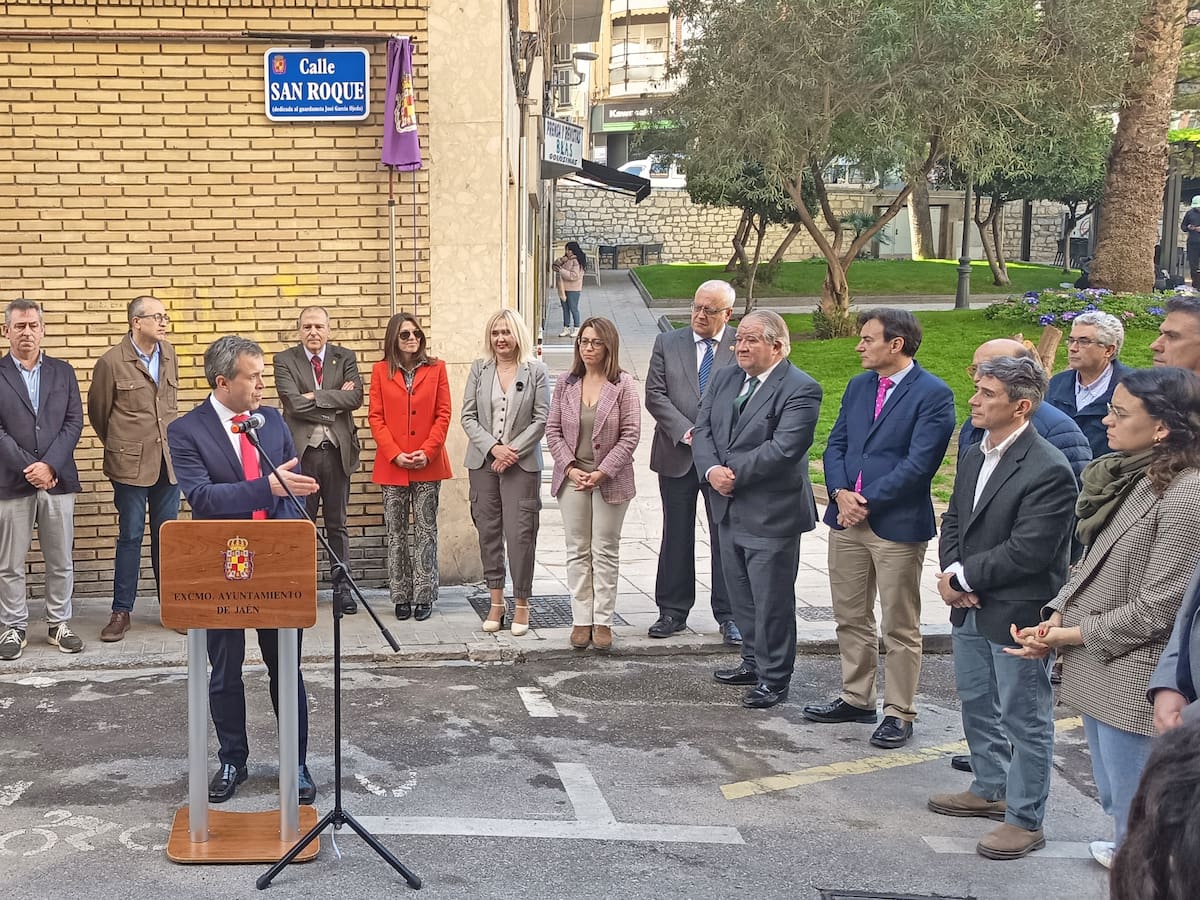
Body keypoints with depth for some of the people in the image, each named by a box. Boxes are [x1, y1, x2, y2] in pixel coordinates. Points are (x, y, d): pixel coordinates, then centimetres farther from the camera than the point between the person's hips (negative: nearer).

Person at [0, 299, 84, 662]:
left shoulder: (63, 372, 9)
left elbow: (74, 423, 2)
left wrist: (49, 465, -11)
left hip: (58, 479, 2)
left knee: (61, 561, 8)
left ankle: (59, 624, 19)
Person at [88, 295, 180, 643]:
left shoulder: (169, 355, 7)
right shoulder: (111, 362, -8)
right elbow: (98, 412, 4)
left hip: (168, 461, 4)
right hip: (131, 464, -4)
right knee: (130, 536, 1)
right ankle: (121, 612, 10)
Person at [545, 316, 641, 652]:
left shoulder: (623, 386, -5)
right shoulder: (565, 385, 5)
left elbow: (631, 434, -8)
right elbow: (553, 431, 4)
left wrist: (603, 472, -14)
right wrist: (570, 468, -8)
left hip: (610, 480, -3)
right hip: (572, 478, 3)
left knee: (605, 551, 5)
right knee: (577, 551, 6)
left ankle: (603, 621, 11)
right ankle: (581, 620, 13)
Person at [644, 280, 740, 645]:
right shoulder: (667, 343, 5)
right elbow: (655, 395, 0)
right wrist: (687, 433, -12)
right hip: (677, 455, 2)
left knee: (727, 537, 4)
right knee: (676, 535, 9)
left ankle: (729, 615, 13)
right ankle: (673, 611, 19)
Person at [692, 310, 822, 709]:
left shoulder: (800, 389, -14)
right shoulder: (725, 379, 9)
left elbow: (782, 449, -23)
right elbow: (702, 429, 5)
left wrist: (734, 474, -19)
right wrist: (711, 471, -13)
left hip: (771, 514, -7)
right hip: (730, 509, 8)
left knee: (772, 601, 2)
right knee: (742, 597, 19)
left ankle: (774, 679, 14)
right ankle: (754, 662, 34)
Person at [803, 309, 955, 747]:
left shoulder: (933, 394, -11)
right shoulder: (858, 386, 12)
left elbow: (918, 463, -17)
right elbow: (835, 445, 10)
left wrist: (866, 501, -16)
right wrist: (840, 493, -9)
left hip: (898, 525, -7)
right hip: (847, 520, 7)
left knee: (900, 628, 3)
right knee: (851, 617, 16)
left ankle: (899, 714, 13)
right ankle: (856, 699, 29)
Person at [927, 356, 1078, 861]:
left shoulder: (1048, 471, -21)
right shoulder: (975, 458, 7)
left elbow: (1028, 551, -23)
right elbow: (953, 522, 12)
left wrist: (963, 577, -15)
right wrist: (953, 573, -6)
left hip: (1018, 614, -9)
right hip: (972, 609, 9)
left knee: (1024, 717, 4)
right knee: (976, 704, 22)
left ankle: (1024, 819, 16)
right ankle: (990, 789, 40)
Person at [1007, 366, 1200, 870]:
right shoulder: (1130, 477, 7)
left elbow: (1154, 609, -20)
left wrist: (1071, 635, -12)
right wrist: (1058, 615, -3)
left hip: (1134, 676, -8)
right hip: (1096, 664, 9)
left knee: (1134, 803, 4)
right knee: (1112, 794, 24)